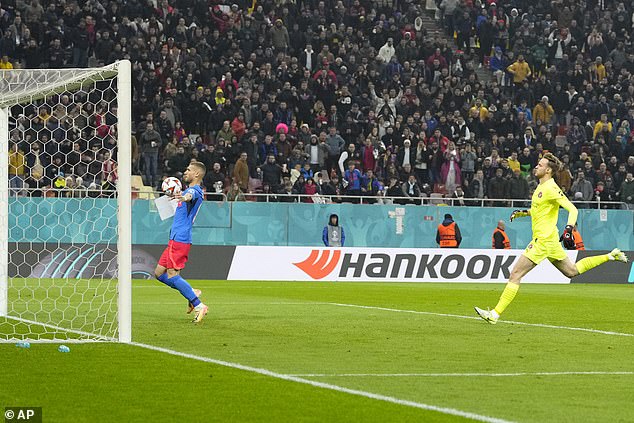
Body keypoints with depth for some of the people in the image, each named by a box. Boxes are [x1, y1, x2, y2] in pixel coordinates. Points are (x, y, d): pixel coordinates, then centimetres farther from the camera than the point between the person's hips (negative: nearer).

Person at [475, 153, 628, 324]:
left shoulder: (551, 188, -16)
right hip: (546, 239, 10)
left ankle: (495, 314, -12)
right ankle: (610, 256, 26)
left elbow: (572, 209, -20)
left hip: (544, 239, -10)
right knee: (572, 271, 21)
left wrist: (568, 230, -33)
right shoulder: (541, 187, 13)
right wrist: (522, 213, 17)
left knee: (515, 274, -11)